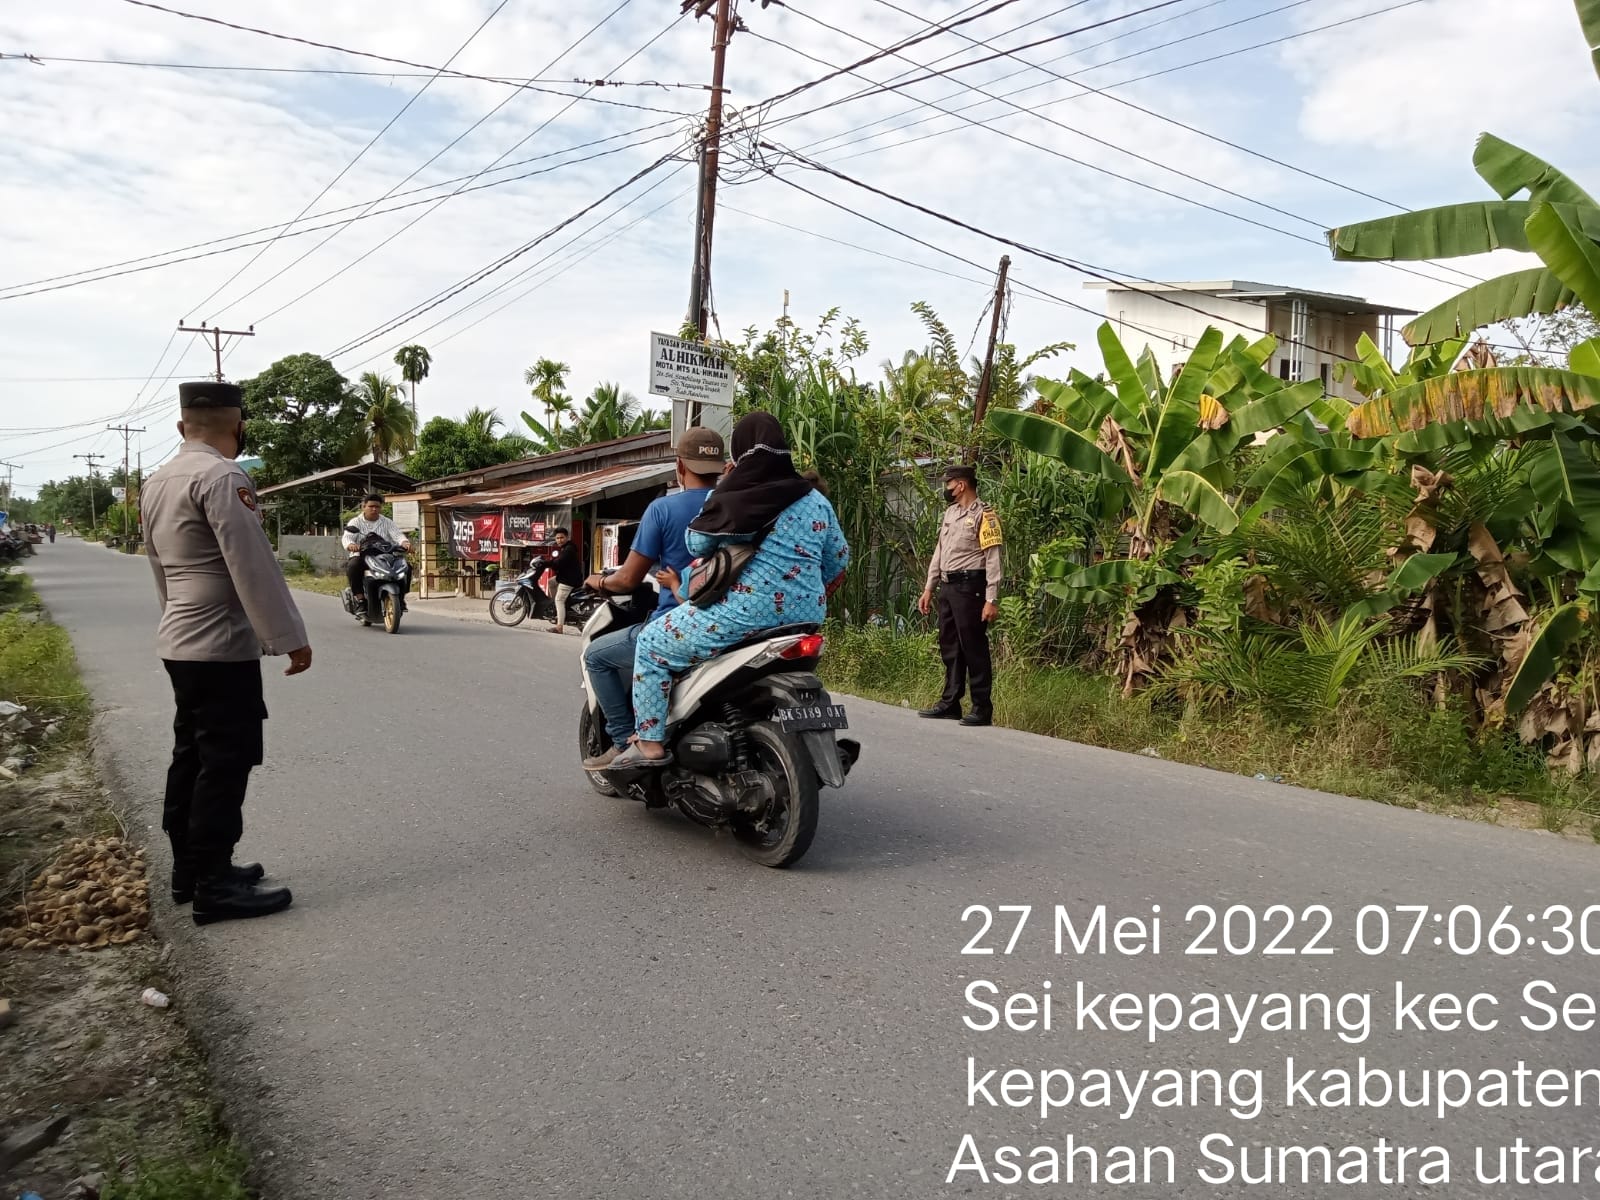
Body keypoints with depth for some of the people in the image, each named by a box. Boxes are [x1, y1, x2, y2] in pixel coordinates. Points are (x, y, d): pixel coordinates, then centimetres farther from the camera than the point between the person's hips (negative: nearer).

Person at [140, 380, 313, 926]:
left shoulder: (157, 483, 12)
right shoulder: (221, 477, -18)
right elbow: (254, 566, -22)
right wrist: (290, 637, -19)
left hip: (179, 644, 10)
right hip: (223, 647, -10)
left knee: (192, 757, 15)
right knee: (225, 764, -4)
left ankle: (189, 869, 24)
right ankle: (214, 886, 2)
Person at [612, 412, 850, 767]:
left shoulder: (733, 497, -6)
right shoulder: (817, 501, 9)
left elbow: (696, 543, 5)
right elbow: (839, 560, 14)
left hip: (746, 613, -7)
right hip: (805, 616, 7)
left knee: (652, 643, 9)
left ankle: (650, 743, 5)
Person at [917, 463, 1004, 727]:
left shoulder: (983, 515, -9)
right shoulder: (950, 513, 16)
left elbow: (993, 560, -13)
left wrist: (992, 599, -18)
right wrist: (929, 589, 17)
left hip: (969, 587, -8)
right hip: (947, 587, 8)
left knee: (974, 647, -5)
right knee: (949, 647, 12)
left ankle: (982, 709, 2)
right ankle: (950, 704, 21)